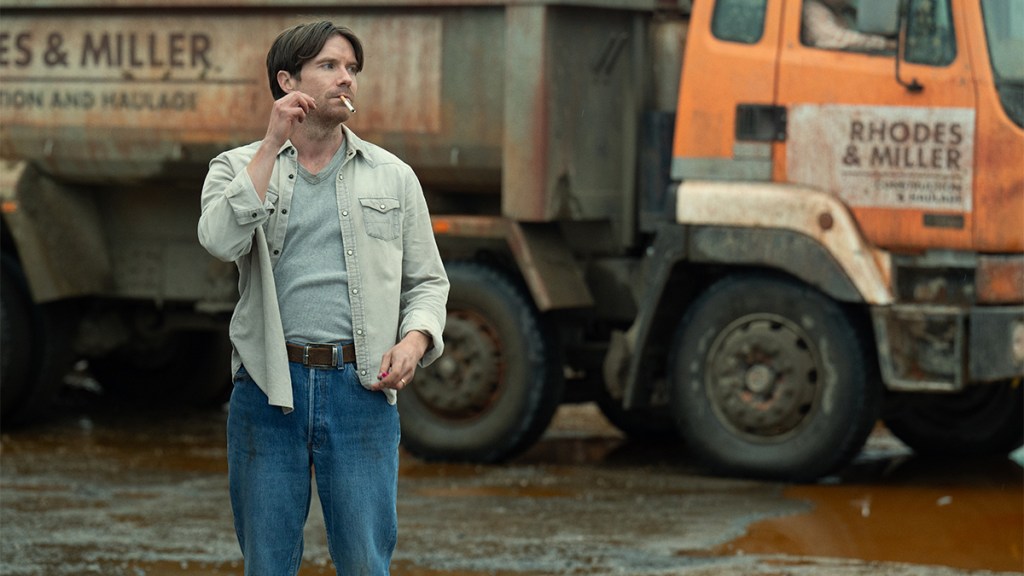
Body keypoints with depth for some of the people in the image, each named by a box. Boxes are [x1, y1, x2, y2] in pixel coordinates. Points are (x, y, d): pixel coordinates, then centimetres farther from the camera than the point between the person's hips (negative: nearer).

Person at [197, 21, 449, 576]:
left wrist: (415, 339, -7)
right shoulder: (238, 168, 7)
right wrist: (272, 144, -12)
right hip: (269, 388, 0)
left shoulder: (393, 176, 11)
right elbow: (222, 239, -14)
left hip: (361, 386, 1)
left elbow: (428, 280, 14)